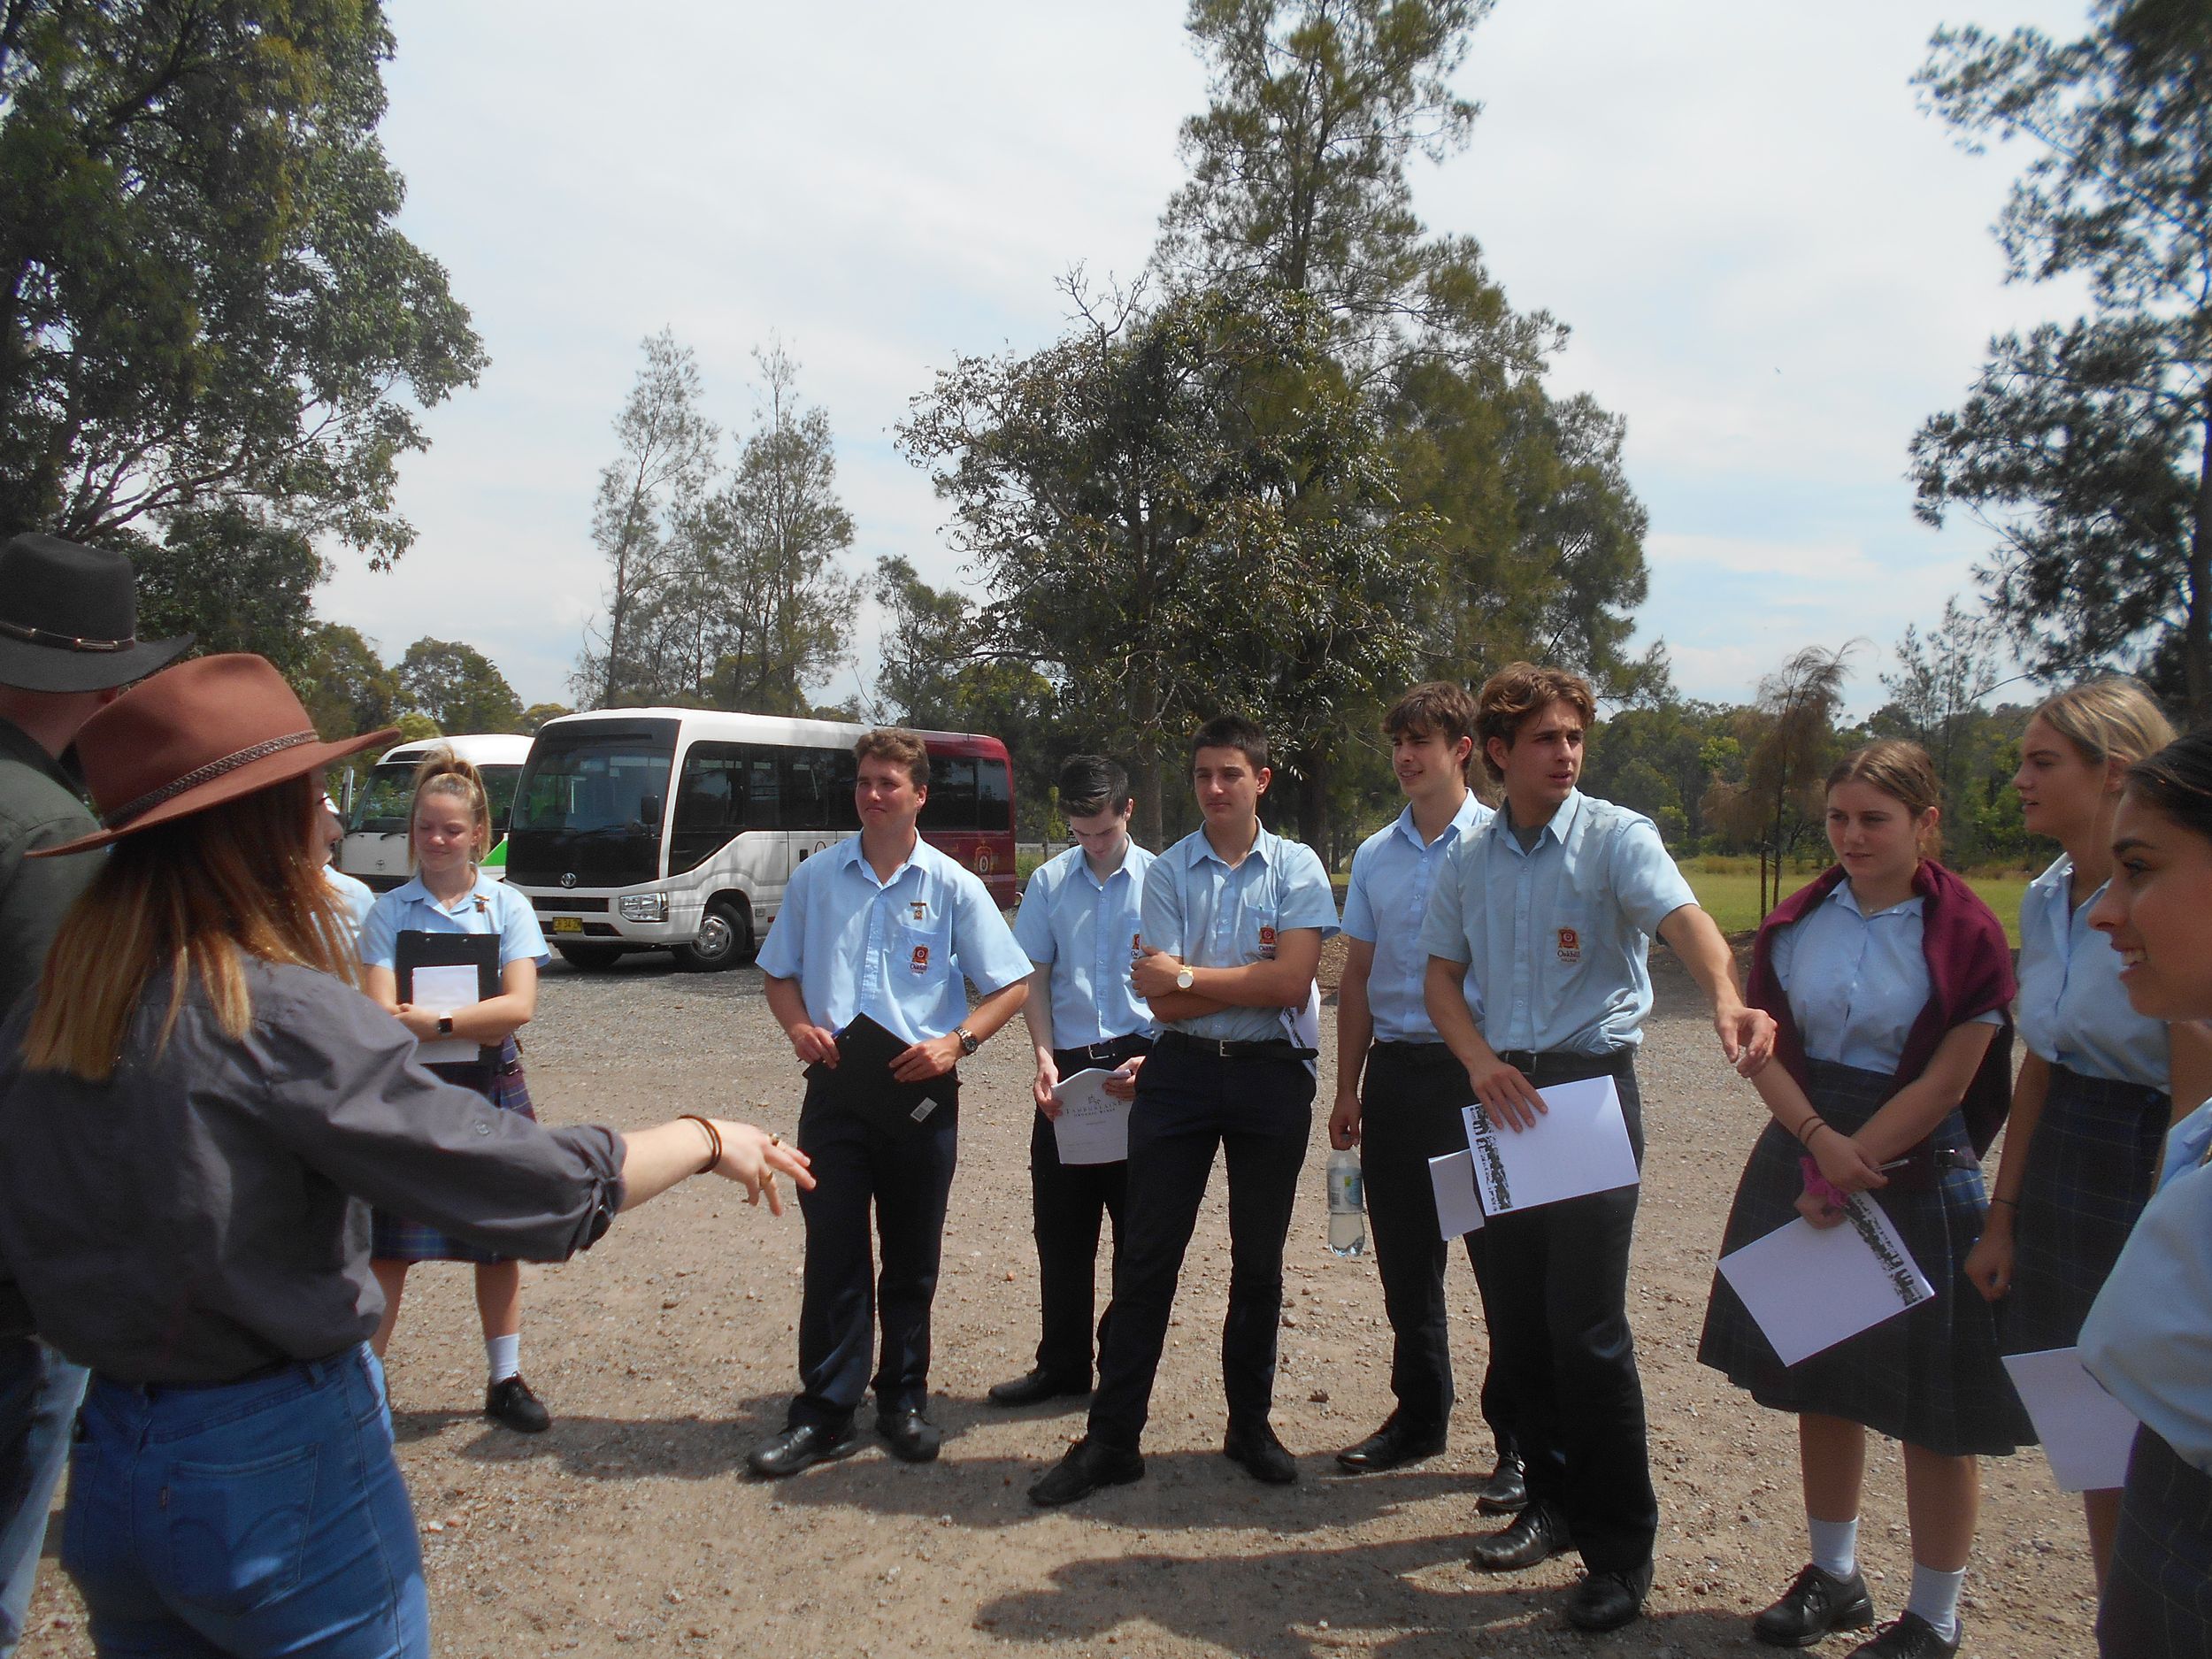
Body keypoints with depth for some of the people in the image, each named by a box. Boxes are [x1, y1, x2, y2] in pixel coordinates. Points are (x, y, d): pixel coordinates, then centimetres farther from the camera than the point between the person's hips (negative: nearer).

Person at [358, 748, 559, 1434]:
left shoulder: (507, 905, 1)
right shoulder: (389, 912, 1)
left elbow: (519, 1005, -10)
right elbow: (381, 1014, -9)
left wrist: (436, 1020, -20)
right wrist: (474, 1022, -19)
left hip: (492, 1089, 1)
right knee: (387, 1247, -1)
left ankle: (505, 1379, 24)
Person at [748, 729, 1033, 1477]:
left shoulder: (952, 886, 0)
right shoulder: (815, 878, 6)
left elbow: (1012, 984, 2)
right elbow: (779, 972, 15)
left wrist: (957, 1041, -12)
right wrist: (799, 1027, -5)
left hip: (920, 1087, -1)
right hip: (836, 1086, 1)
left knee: (913, 1256, 10)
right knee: (832, 1253, 1)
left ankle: (904, 1401, 25)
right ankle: (824, 1414, 12)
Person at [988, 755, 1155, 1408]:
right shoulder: (1049, 882, 5)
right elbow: (1033, 977, 7)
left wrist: (1153, 1059, -15)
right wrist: (1045, 1056, -6)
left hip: (1139, 1064, -2)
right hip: (1069, 1065, 3)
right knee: (1060, 1224, 9)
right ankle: (1063, 1363, 24)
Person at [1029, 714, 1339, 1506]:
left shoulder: (1297, 868, 1)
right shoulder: (1166, 871, 3)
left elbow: (1290, 983, -13)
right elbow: (1164, 1001, -5)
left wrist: (1188, 974, -10)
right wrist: (1250, 974, -8)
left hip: (1272, 1076, 0)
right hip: (1181, 1072, 0)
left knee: (1258, 1261, 12)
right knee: (1146, 1255, 1)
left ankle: (1251, 1425, 29)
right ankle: (1111, 1438, 11)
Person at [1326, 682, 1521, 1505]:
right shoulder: (1375, 855, 10)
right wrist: (1348, 1089, 11)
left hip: (1478, 1070, -5)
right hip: (1394, 1070, 5)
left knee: (1502, 1259, 2)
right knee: (1405, 1262, 14)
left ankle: (1521, 1441, 16)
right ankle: (1419, 1415, 30)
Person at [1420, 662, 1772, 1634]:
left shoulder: (1616, 837, -7)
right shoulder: (1470, 862, 8)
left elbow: (1682, 917, -24)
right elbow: (1441, 975, 11)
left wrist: (1727, 999, -45)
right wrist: (1481, 1063, -7)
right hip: (1504, 1097, 5)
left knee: (1586, 1327, -5)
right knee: (1516, 1323, 12)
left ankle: (1620, 1549, 11)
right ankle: (1554, 1502, 32)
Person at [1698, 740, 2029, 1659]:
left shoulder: (1965, 932, -10)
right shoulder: (1797, 921, 3)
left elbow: (1945, 1083, -13)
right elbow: (1766, 1047, 1)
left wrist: (1851, 1169, -14)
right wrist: (1819, 1139, -15)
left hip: (1917, 1178, -4)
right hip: (1802, 1166, 5)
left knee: (1933, 1407, 5)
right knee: (1820, 1381, 15)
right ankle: (1834, 1575, 34)